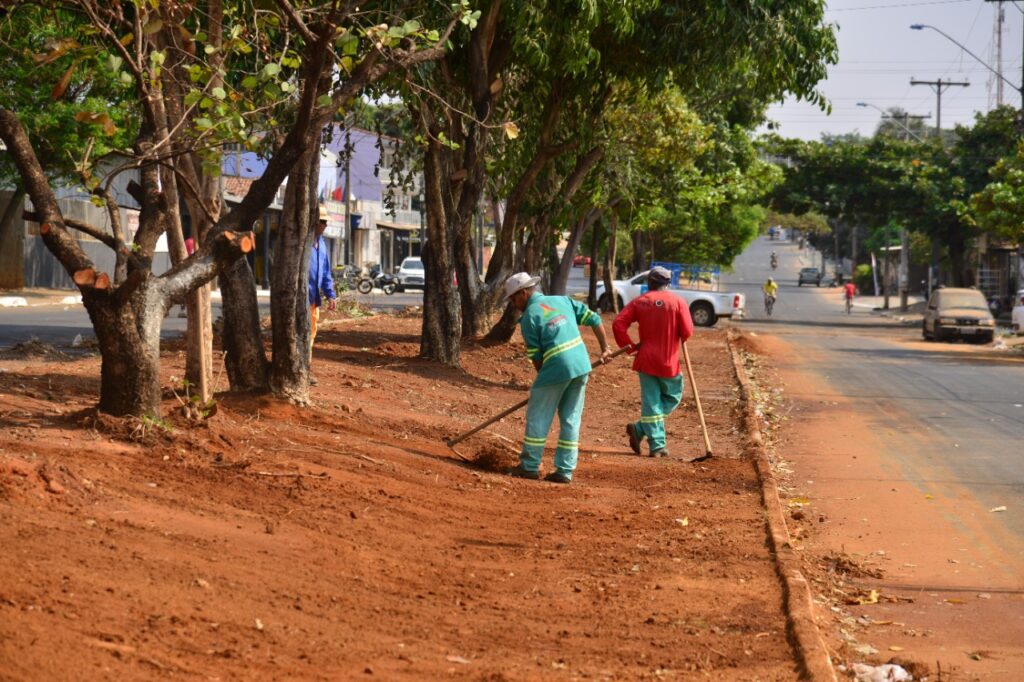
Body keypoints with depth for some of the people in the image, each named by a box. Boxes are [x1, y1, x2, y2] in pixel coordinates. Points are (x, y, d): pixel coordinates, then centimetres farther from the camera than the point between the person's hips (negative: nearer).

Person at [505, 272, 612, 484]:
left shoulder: (529, 317, -5)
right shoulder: (563, 300, 13)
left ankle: (530, 466, 14)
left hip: (556, 369, -7)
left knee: (538, 418, 8)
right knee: (571, 419, 12)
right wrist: (605, 349, 18)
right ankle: (565, 471, 13)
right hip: (582, 366, 7)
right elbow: (594, 319, 13)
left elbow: (536, 357, -3)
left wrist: (544, 379, 11)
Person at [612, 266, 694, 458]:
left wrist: (629, 346, 1)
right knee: (672, 397, 14)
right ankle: (640, 429, 0)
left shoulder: (639, 302, 1)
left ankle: (657, 445, 0)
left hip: (645, 361, 2)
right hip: (668, 361, -2)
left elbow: (618, 324, -7)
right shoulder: (677, 302, -6)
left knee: (651, 401, 6)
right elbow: (687, 331, -10)